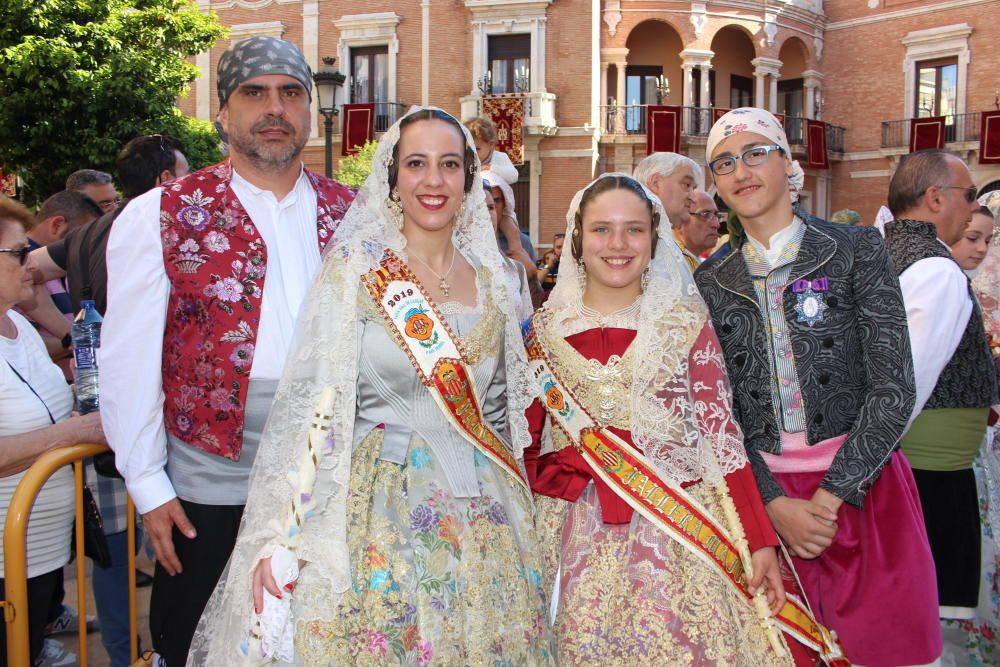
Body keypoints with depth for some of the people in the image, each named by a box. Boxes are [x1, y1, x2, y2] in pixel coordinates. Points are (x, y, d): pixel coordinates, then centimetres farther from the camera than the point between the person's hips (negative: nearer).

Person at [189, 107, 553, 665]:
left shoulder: (494, 280, 6)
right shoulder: (355, 273, -7)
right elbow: (310, 404, -10)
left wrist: (514, 503, 18)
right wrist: (279, 537, -13)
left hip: (482, 511, 4)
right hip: (378, 509, -4)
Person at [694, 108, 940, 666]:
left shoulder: (857, 250, -2)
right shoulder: (712, 283, 6)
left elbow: (893, 387, -8)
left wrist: (829, 498, -14)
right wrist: (774, 505, -10)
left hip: (861, 488, -2)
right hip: (764, 496, 2)